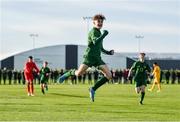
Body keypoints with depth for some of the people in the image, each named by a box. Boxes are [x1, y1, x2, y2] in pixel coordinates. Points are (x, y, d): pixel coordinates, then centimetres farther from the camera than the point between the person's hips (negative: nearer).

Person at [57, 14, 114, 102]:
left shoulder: (99, 33, 21)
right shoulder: (93, 31, -5)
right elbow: (95, 42, -25)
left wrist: (108, 52, 16)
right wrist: (104, 35, -19)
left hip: (97, 58, 8)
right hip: (89, 56, -7)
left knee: (109, 75, -8)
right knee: (79, 73, -20)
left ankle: (93, 89, 2)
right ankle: (68, 74, 14)